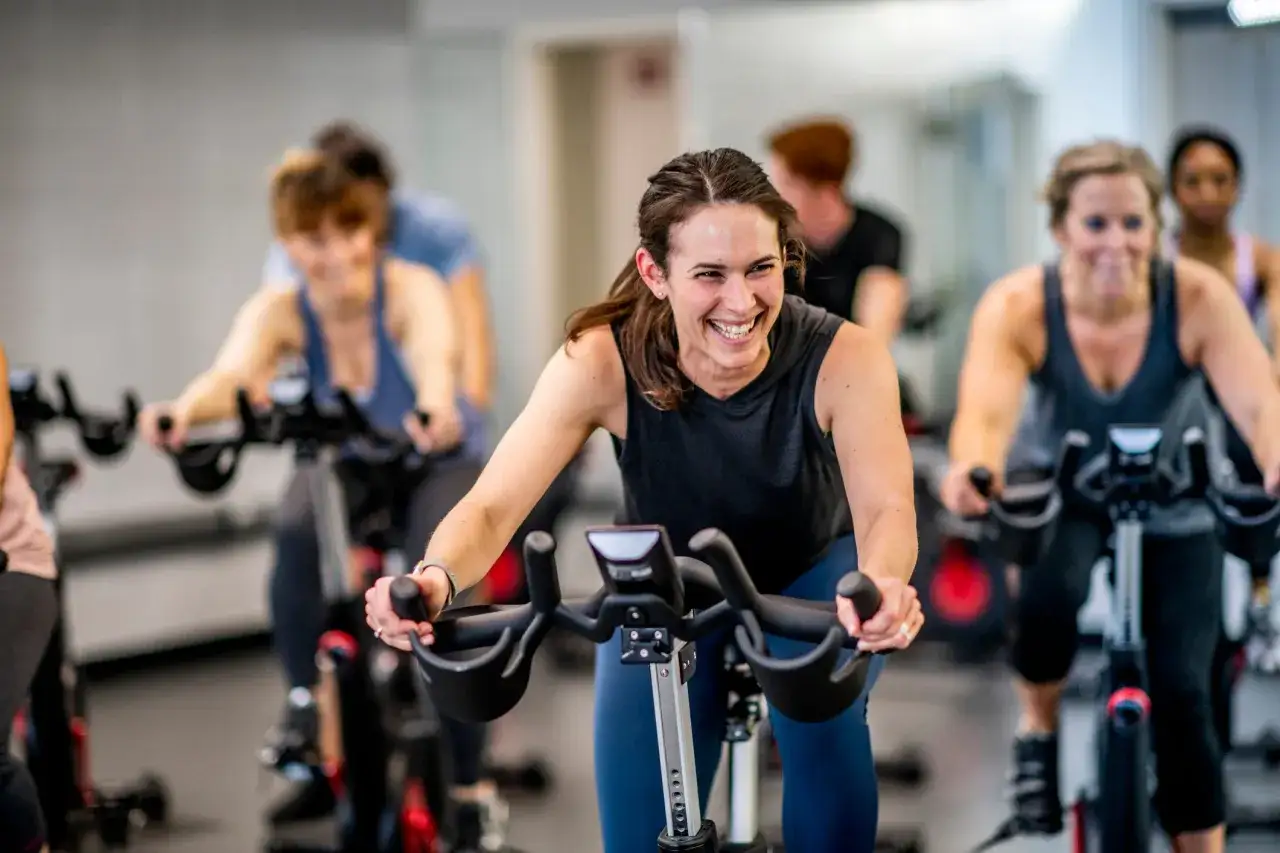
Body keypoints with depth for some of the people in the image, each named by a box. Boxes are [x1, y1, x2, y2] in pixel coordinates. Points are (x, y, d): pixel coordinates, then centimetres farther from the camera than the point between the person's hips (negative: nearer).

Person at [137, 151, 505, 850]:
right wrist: (182, 412, -65)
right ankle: (305, 695, -11)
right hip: (344, 467, 2)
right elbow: (233, 374, -41)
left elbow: (435, 355, -49)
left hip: (440, 465, -2)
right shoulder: (280, 312, -21)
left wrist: (436, 409, -73)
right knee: (297, 529, -32)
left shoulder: (411, 289, -27)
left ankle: (468, 786, -11)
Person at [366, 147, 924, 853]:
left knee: (824, 716, -31)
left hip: (812, 576, -1)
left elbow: (886, 507, -42)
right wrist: (435, 576, -59)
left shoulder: (843, 358, -32)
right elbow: (493, 505, -36)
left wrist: (882, 584, -67)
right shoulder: (602, 363, -31)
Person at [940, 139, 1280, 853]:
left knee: (1182, 691, -9)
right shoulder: (1018, 307, -25)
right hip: (1057, 493, -1)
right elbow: (985, 411, -40)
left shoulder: (1199, 299, -25)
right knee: (1050, 594, -32)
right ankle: (1040, 726, -1)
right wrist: (973, 469, -64)